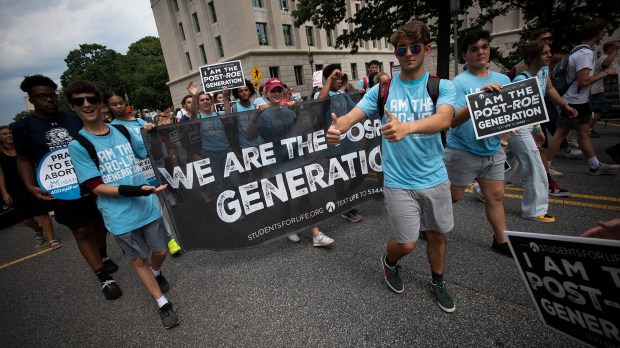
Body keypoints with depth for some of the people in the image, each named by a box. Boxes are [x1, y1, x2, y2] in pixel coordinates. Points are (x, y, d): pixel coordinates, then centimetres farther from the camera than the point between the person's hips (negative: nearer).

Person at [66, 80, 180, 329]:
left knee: (160, 251, 15)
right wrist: (131, 190, -25)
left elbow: (150, 154, 19)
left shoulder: (123, 131, 4)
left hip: (148, 206, 3)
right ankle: (163, 304, 30)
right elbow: (96, 187, -12)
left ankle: (156, 273, 50)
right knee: (139, 259, 12)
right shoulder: (78, 145, -7)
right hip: (120, 216, -3)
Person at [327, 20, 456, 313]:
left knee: (436, 234, 17)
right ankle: (389, 262, 40)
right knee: (406, 243, 3)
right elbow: (353, 115, -12)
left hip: (435, 178, 2)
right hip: (399, 181, -1)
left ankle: (438, 283, 45)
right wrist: (337, 127, -37)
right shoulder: (382, 89, -1)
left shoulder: (442, 86, -3)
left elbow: (444, 118, -24)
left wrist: (408, 126, -45)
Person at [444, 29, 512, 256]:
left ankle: (501, 241, 28)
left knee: (496, 196, 13)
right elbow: (453, 120, -23)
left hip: (493, 150, 6)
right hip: (463, 151, -6)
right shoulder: (460, 82, -12)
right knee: (452, 196, 5)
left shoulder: (503, 79, 8)